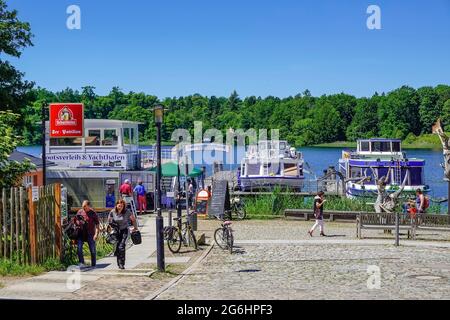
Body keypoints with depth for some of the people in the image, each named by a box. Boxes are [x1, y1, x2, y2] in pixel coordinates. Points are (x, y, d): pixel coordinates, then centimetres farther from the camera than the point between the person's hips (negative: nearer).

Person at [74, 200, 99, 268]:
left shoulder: (93, 213, -2)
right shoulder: (80, 212, 6)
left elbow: (97, 224, -3)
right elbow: (76, 220, 19)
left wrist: (96, 234, -13)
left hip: (90, 234, -2)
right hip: (81, 234, 2)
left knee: (93, 250, 3)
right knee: (79, 248, -9)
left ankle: (93, 265, 15)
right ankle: (81, 262, 5)